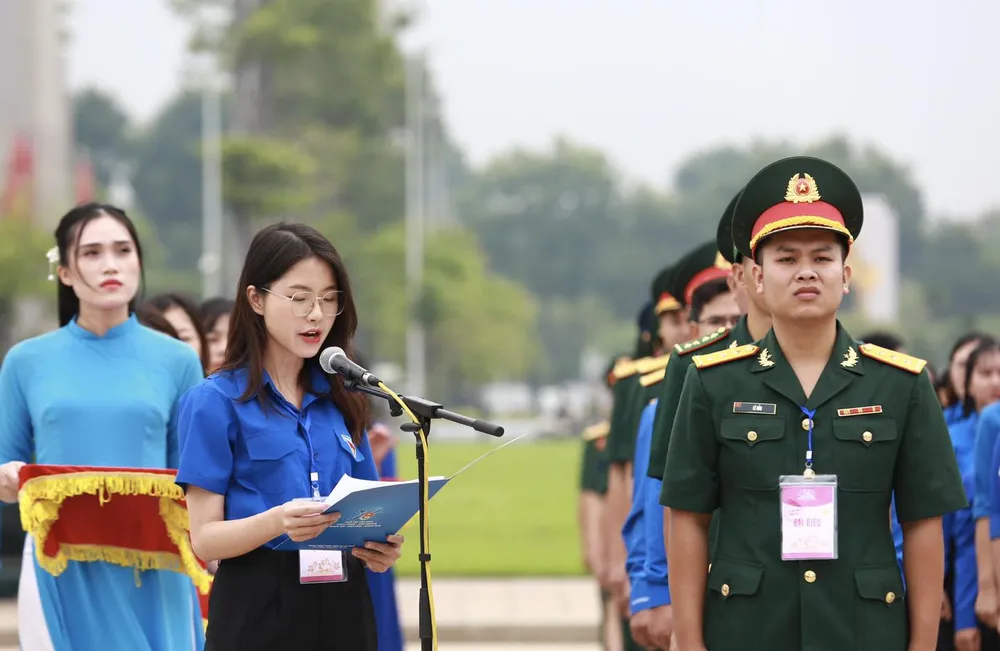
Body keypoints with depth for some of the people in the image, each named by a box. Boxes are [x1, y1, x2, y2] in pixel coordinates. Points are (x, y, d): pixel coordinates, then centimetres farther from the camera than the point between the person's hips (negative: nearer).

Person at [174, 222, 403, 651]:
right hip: (259, 612, -5)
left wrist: (380, 548, -6)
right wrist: (277, 522, -27)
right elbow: (205, 538, -9)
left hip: (343, 609, 5)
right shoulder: (216, 401, -5)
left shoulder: (342, 401, 11)